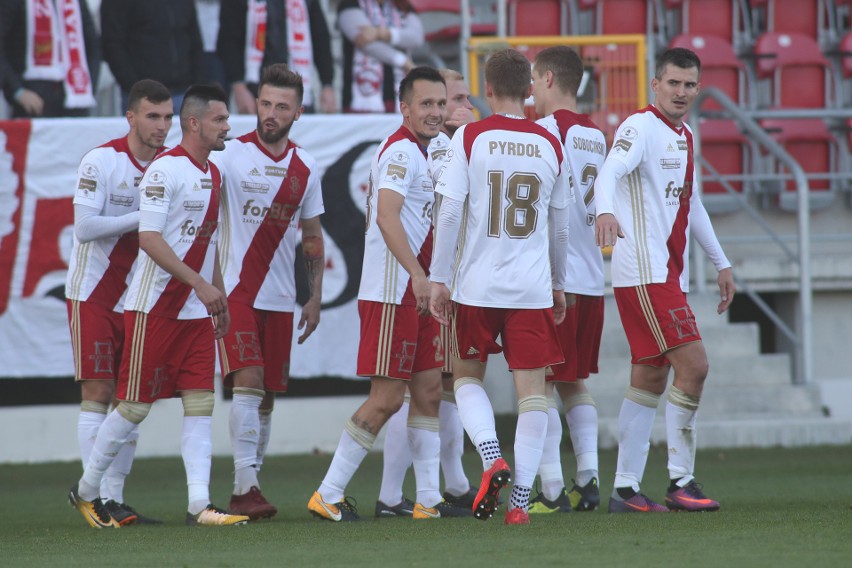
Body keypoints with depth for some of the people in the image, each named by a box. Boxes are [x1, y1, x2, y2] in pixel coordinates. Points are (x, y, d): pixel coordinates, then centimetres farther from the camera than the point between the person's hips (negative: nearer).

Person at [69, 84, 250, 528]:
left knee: (201, 402, -2)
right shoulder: (164, 170, -13)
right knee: (136, 405, -2)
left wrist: (220, 298, 19)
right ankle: (86, 490, 15)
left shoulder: (213, 174, 14)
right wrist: (199, 283, -23)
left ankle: (199, 504, -6)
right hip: (154, 306, -8)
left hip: (197, 311, 8)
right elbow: (149, 238, -20)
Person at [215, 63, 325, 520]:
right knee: (248, 382, -17)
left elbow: (312, 237, 17)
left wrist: (315, 298, 11)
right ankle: (245, 487, -19)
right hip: (235, 290, -5)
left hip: (280, 298, 5)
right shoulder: (230, 155, -5)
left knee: (268, 396, 7)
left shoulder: (305, 168, 9)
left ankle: (247, 490, 15)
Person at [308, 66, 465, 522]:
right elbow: (387, 216, -27)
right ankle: (328, 495, -2)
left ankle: (429, 498, 10)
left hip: (416, 295, 10)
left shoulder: (420, 152, 18)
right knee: (387, 397, -9)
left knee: (429, 391, 8)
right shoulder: (401, 151, -14)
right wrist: (418, 274, -35)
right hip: (392, 292, -10)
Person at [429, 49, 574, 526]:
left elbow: (450, 213, -6)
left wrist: (439, 278, 0)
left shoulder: (470, 138, -3)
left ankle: (492, 458, -8)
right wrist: (559, 285, 24)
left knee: (467, 377, 16)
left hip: (477, 285, -1)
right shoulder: (550, 145, 6)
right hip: (533, 289, 1)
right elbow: (560, 226, 13)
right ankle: (521, 499, -3)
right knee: (532, 388, 3)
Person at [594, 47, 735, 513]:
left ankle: (625, 489, 10)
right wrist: (606, 211, -48)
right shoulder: (641, 127, -9)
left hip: (670, 274, 9)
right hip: (644, 272, -9)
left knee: (650, 379, 8)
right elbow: (610, 173, -27)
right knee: (693, 365, -14)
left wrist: (720, 263, 32)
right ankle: (681, 483, -9)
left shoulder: (683, 137, 19)